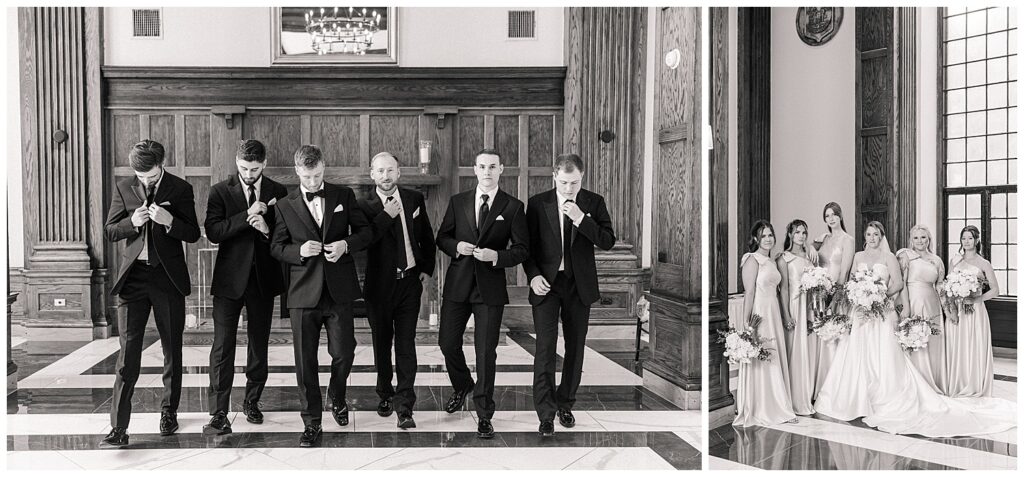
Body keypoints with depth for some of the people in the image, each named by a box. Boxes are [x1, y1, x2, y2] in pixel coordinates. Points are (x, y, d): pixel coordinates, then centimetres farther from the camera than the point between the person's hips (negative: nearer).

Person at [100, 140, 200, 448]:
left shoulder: (180, 189, 1)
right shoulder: (124, 188, 7)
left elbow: (193, 234, -2)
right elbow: (109, 231, 6)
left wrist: (169, 221, -21)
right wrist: (132, 222, -14)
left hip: (168, 278, 0)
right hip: (134, 277, 1)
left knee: (172, 349, 10)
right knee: (127, 352, -5)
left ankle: (169, 411, 25)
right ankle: (118, 428, -6)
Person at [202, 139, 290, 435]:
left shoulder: (278, 193, 4)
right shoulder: (221, 191, 0)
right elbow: (213, 232, -12)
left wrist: (267, 230, -16)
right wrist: (248, 216, -20)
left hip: (263, 280, 2)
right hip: (230, 280, -2)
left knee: (259, 344, 12)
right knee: (222, 346, -6)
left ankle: (252, 402, 28)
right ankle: (219, 415, -4)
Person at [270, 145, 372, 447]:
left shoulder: (344, 196, 6)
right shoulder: (285, 206, 5)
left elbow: (366, 231, 8)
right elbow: (276, 248, 6)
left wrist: (346, 244, -11)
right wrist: (299, 250, -14)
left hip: (339, 289, 0)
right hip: (303, 293, 0)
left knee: (343, 352, 3)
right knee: (305, 361, 2)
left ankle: (337, 397, 34)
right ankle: (312, 423, 14)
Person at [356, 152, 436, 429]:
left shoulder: (415, 199, 5)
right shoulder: (364, 206, -4)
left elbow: (427, 237, 14)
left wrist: (427, 269, 6)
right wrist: (387, 216, -22)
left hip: (410, 282, 1)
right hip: (379, 285, -1)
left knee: (406, 344, -4)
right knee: (382, 342, 13)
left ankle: (404, 406, -4)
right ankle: (385, 395, 32)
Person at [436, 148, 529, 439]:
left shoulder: (513, 207, 0)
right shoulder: (458, 202, 8)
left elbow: (522, 249, -2)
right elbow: (442, 237, 12)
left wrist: (496, 256, -18)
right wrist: (456, 246, -10)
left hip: (491, 288, -3)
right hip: (458, 284, 3)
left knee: (486, 352, -1)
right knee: (448, 343, 8)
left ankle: (484, 415, 10)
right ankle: (462, 387, 39)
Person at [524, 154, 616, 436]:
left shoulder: (594, 203, 1)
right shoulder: (538, 203, 0)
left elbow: (608, 242, -8)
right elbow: (527, 244, 5)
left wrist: (581, 219, -20)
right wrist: (533, 275, -9)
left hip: (579, 285, 2)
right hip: (546, 284, -1)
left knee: (575, 346, 9)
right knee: (545, 346, -9)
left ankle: (565, 404, 24)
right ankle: (546, 412, -5)